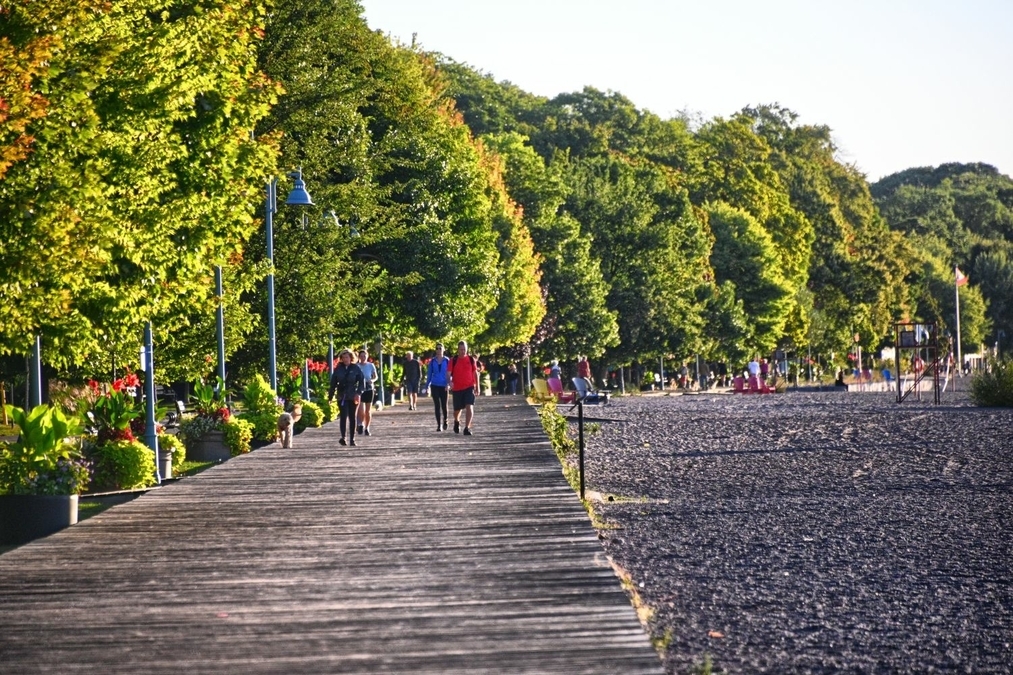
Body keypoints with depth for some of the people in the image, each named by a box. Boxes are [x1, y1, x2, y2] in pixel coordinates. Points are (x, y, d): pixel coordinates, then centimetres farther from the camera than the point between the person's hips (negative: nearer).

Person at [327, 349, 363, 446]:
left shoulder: (355, 368, 1)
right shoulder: (338, 369, 5)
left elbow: (361, 382, -2)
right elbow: (333, 383, 8)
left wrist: (358, 393, -16)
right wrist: (330, 396, 6)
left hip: (353, 397, 0)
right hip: (342, 397, 0)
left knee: (352, 417, 6)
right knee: (344, 416, -14)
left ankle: (352, 439, 12)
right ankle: (343, 437, -17)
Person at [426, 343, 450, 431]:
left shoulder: (447, 361, 1)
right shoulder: (432, 361, 5)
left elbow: (449, 374, 3)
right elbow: (429, 374, 9)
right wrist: (427, 386, 6)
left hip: (443, 386, -1)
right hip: (435, 386, 1)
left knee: (444, 406, -2)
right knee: (437, 406, -1)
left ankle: (445, 421, 26)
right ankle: (438, 425, 5)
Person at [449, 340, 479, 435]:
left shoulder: (471, 359, 1)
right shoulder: (453, 360, -3)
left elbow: (475, 373, 10)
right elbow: (449, 373, -7)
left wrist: (477, 386, 11)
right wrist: (450, 381, -28)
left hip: (469, 387, 0)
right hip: (457, 388, 0)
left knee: (469, 407, -18)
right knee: (457, 409, 13)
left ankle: (467, 428, -18)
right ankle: (456, 422, 45)